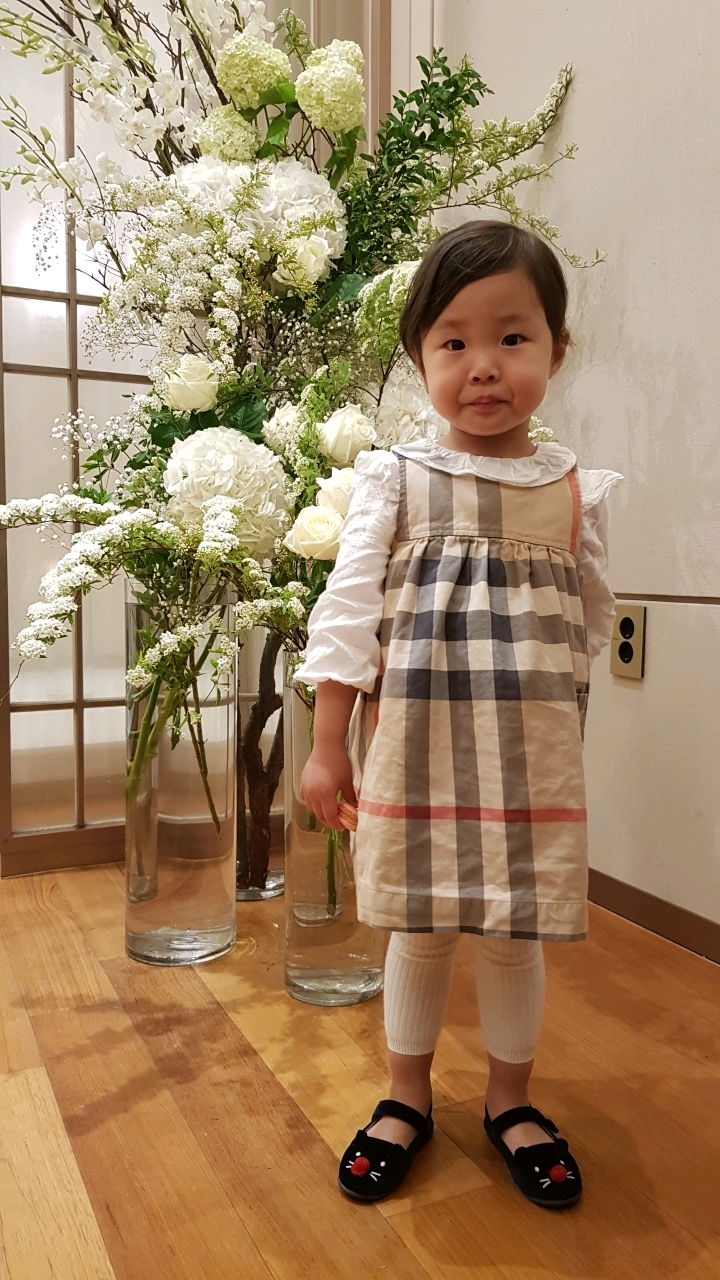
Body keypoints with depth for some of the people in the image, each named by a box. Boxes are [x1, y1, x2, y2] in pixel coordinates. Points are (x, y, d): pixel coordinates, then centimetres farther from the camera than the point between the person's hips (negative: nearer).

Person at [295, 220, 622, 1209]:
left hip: (531, 761, 1)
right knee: (418, 931, 13)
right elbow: (346, 613, -5)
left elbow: (591, 624, 12)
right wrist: (328, 748, -6)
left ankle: (511, 1100, 38)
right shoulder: (394, 480, -3)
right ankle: (407, 1098, 37)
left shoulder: (576, 491, 2)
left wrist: (533, 700, 11)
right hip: (415, 753, -1)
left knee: (516, 937, 13)